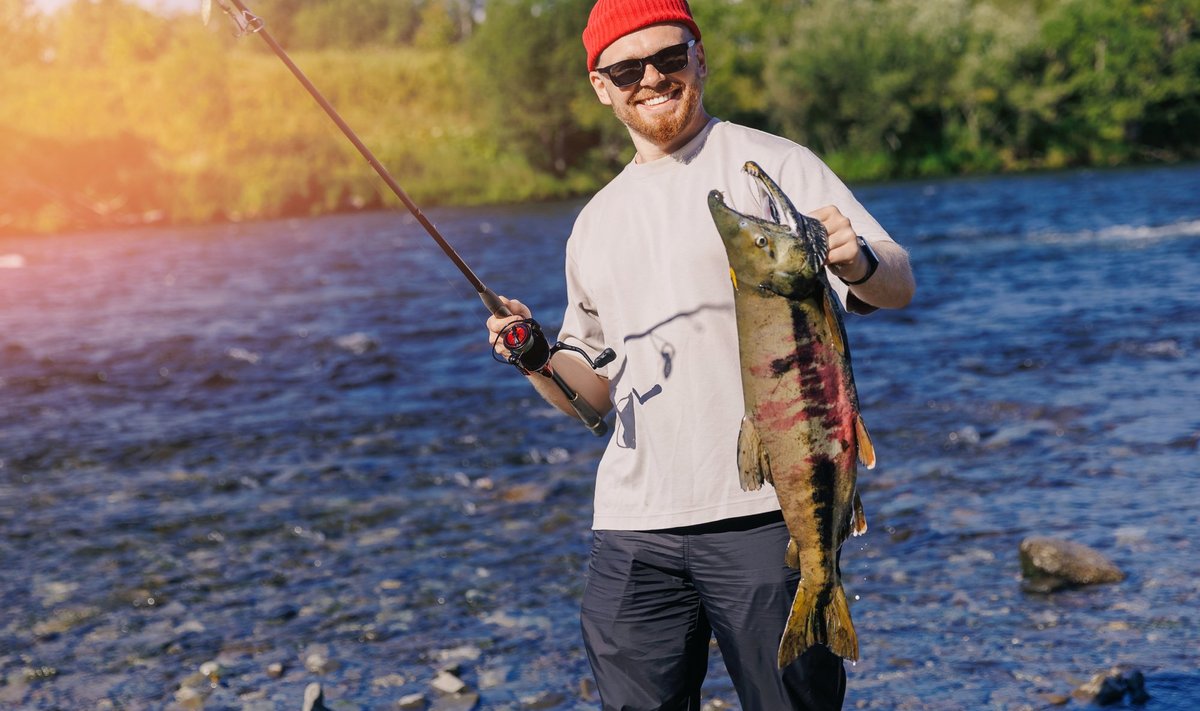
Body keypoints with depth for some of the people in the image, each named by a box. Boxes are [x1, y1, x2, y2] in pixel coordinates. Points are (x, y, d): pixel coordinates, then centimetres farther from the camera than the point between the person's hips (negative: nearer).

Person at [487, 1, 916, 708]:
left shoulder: (770, 165, 1)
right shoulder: (595, 224, 18)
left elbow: (898, 283, -10)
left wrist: (859, 263, -33)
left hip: (764, 516, -5)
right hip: (633, 530, 5)